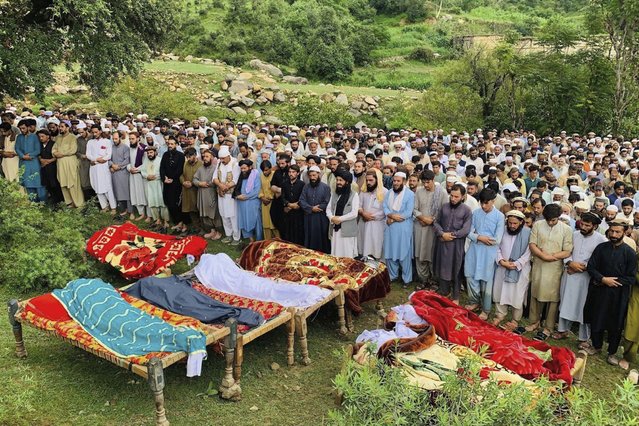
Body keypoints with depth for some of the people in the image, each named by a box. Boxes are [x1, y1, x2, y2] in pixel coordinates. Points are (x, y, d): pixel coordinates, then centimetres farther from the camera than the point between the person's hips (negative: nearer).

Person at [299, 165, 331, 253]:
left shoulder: (325, 187, -3)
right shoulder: (306, 187, 8)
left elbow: (327, 203, -9)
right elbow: (301, 201, 1)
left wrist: (315, 208, -11)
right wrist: (311, 208, -13)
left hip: (321, 218, -3)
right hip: (308, 218, 3)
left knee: (321, 239, 3)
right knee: (309, 239, 8)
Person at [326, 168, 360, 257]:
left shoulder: (354, 195, -5)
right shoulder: (334, 194, 13)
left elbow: (354, 213, -12)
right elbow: (328, 209, 10)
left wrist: (340, 219, -13)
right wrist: (332, 218, -10)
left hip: (347, 231, -5)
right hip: (335, 229, 5)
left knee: (347, 256, -1)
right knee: (335, 255, 9)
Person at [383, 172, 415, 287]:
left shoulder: (410, 194, -7)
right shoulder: (389, 193, 9)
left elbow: (408, 213, -14)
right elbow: (385, 207, 1)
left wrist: (392, 218, -12)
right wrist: (392, 215, -18)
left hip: (404, 228, -5)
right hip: (390, 227, 5)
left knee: (404, 254, 1)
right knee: (390, 252, 10)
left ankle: (407, 278, 12)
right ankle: (393, 275, 25)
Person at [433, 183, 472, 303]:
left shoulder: (467, 210, -6)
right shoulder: (444, 207, 6)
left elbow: (466, 230, -12)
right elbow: (437, 223, 7)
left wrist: (451, 235, -13)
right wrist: (442, 234, -10)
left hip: (457, 245, -4)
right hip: (443, 243, 4)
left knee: (456, 271, 6)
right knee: (442, 269, 12)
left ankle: (456, 297, 20)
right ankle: (443, 293, 29)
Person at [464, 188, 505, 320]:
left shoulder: (499, 216, -9)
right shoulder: (476, 213, 2)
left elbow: (497, 240, -12)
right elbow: (470, 233, 3)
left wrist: (479, 237, -7)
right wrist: (479, 237, -15)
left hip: (489, 253, -4)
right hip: (474, 250, 4)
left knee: (486, 281, 4)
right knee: (470, 276, 10)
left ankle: (486, 310, 19)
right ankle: (474, 301, 32)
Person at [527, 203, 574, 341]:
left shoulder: (566, 229, -7)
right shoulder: (538, 225, -2)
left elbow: (567, 252, -8)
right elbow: (532, 245, -5)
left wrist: (550, 256, -14)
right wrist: (544, 256, -17)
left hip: (555, 269, -2)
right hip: (538, 266, 2)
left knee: (552, 298, 5)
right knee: (535, 294, 13)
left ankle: (548, 328, 17)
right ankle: (534, 322, 30)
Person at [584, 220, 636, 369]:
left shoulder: (629, 253, -7)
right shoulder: (601, 248, 0)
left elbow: (631, 278, -7)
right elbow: (591, 267, 0)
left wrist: (612, 281, -15)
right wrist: (603, 279, -14)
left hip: (618, 295, -2)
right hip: (599, 292, 2)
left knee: (615, 325, 9)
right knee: (596, 321, 12)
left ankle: (612, 353, 26)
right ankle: (597, 346, 34)